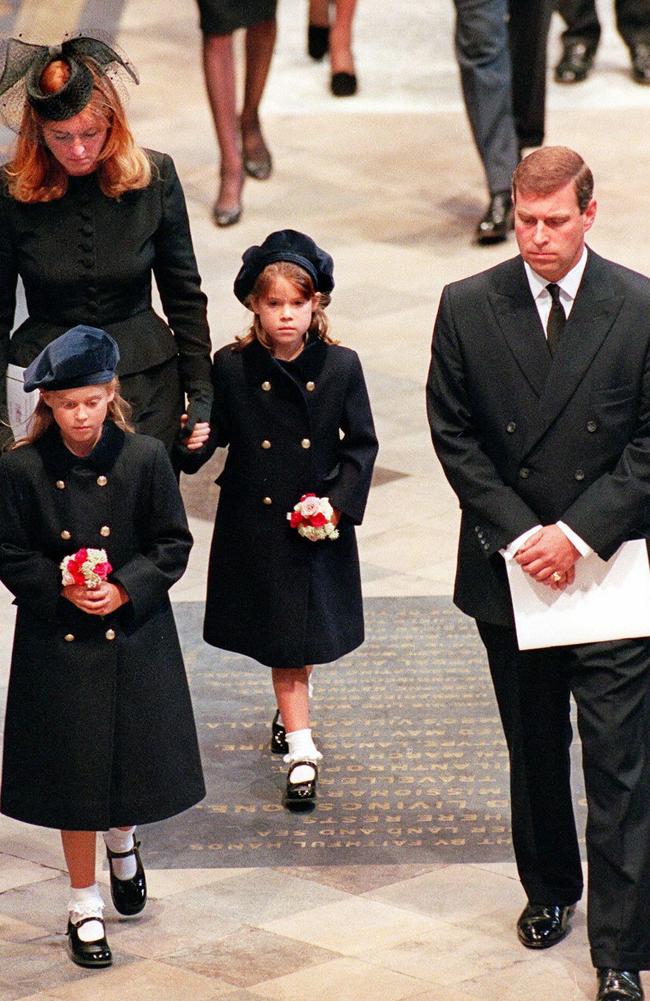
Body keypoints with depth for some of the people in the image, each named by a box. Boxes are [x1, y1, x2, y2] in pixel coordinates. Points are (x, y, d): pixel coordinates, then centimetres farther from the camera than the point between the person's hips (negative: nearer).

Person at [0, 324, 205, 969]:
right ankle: (84, 903, 20)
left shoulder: (145, 459, -7)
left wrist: (125, 590, -15)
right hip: (57, 643, -1)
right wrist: (59, 587, -18)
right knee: (72, 771, 5)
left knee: (136, 761, 8)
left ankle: (122, 839, 43)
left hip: (135, 638, 1)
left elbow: (173, 547, -1)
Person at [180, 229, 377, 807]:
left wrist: (339, 503, -11)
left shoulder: (341, 367, -7)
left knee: (309, 631, 13)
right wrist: (195, 445, -21)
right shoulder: (231, 368, -8)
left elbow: (361, 444, 0)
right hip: (255, 524, -1)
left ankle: (291, 710, 40)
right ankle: (301, 749, 3)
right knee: (283, 636, 1)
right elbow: (216, 432, 2)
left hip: (321, 526, 1)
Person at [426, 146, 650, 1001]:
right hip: (510, 572, 2)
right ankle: (549, 888, 38)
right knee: (534, 752, 17)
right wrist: (520, 535, -9)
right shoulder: (468, 309, -2)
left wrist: (580, 534, -14)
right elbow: (455, 436, -1)